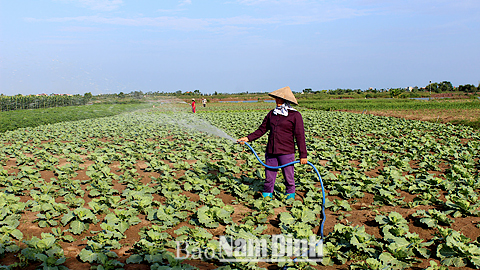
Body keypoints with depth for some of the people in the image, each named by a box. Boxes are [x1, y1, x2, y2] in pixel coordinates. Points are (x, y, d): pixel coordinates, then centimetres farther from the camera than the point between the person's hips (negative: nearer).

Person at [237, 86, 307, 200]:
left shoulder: (295, 115, -4)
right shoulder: (272, 114, 11)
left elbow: (300, 136, -5)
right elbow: (262, 130, 15)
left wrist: (303, 155, -5)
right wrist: (248, 138, 4)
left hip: (286, 152, -4)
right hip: (271, 152, 4)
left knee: (288, 177, 6)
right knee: (269, 177, 9)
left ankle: (290, 195, 25)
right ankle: (266, 195, 23)